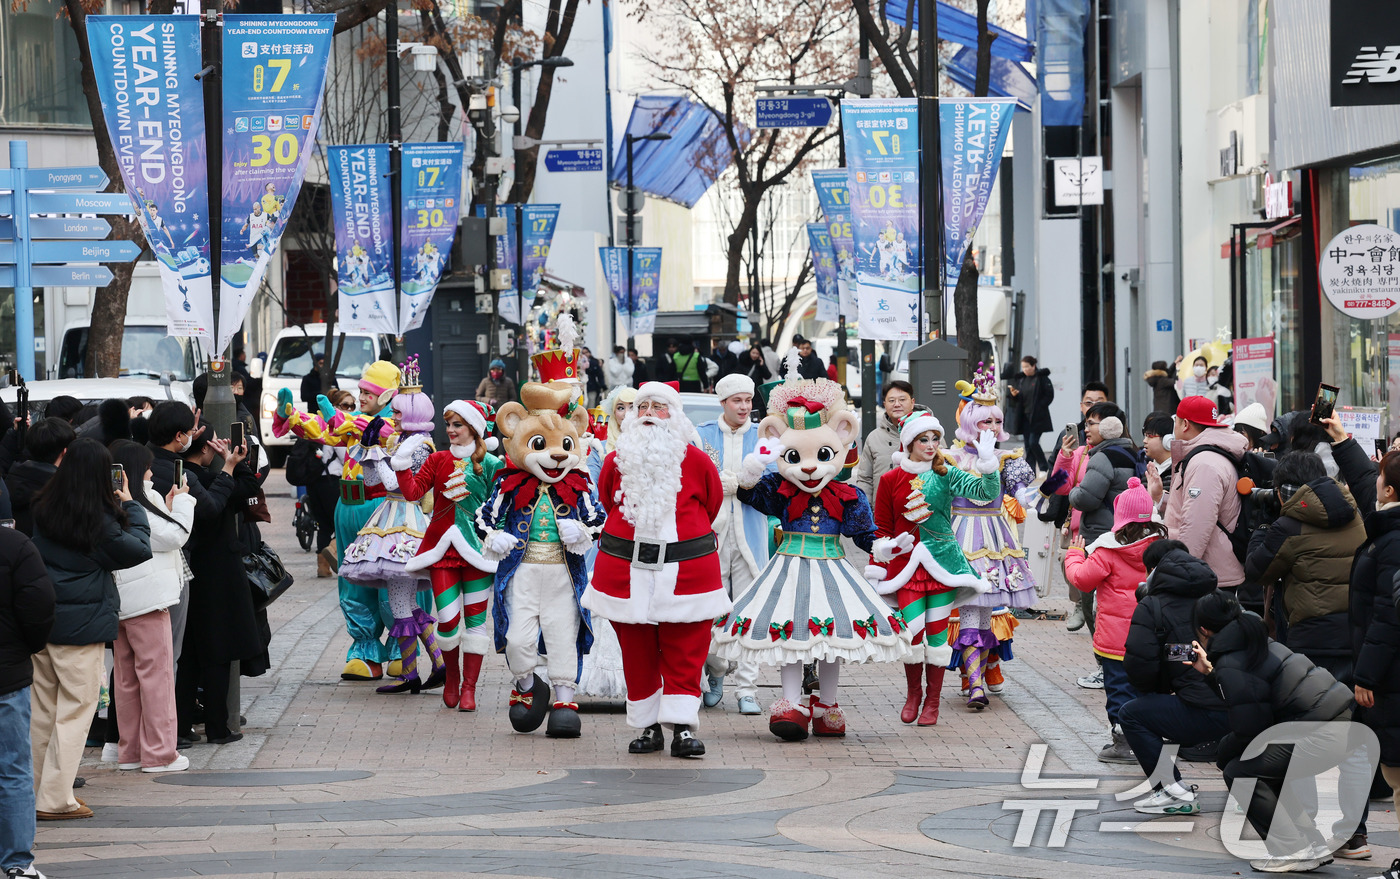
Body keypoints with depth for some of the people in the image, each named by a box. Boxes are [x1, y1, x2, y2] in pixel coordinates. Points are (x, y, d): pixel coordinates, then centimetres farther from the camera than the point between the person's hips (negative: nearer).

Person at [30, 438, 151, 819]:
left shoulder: (42, 509, 1)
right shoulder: (98, 519, -14)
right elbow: (138, 550, -5)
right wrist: (131, 507, 6)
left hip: (40, 620, 6)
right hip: (81, 625, -6)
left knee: (43, 711, 15)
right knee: (75, 710, 1)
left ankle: (36, 790, 22)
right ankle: (54, 799, -1)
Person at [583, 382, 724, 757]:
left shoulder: (697, 461, 0)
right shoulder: (616, 461, 6)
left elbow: (712, 504, 13)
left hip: (685, 568, -2)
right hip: (625, 568, 2)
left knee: (685, 652, -4)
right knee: (636, 651, 5)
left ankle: (683, 727, -1)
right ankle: (648, 726, 14)